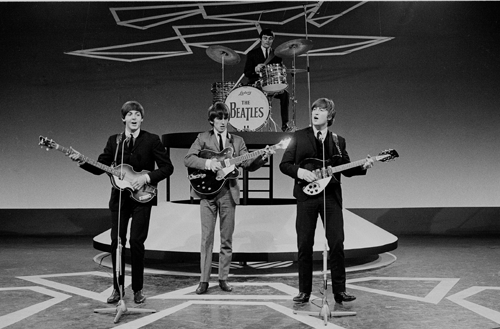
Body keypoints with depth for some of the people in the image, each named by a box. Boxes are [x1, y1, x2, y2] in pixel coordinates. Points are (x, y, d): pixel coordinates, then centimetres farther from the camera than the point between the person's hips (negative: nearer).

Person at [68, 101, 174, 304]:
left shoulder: (152, 140, -2)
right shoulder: (114, 141, 8)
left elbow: (167, 167, -6)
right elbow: (100, 168, 8)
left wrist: (146, 177, -17)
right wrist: (82, 162, -9)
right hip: (119, 197, 3)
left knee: (136, 242, -5)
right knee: (116, 242, 4)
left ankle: (138, 289, 11)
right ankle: (117, 288, 19)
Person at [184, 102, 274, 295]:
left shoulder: (237, 141, 11)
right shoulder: (203, 138, 6)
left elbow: (248, 165, 1)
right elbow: (188, 159, -6)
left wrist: (262, 157, -17)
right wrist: (208, 163, -20)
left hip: (228, 193, 2)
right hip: (207, 191, -2)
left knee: (227, 238, 7)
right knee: (206, 237, 0)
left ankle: (223, 278, 18)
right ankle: (204, 280, 8)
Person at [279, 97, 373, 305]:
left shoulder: (338, 141, 11)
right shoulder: (299, 137, 6)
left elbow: (347, 170, 12)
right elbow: (284, 164, 2)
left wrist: (363, 167, -5)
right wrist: (299, 171, -15)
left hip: (331, 196, 1)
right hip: (306, 195, -1)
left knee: (337, 243, -1)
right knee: (304, 244, 2)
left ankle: (339, 290, 12)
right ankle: (304, 291, 15)